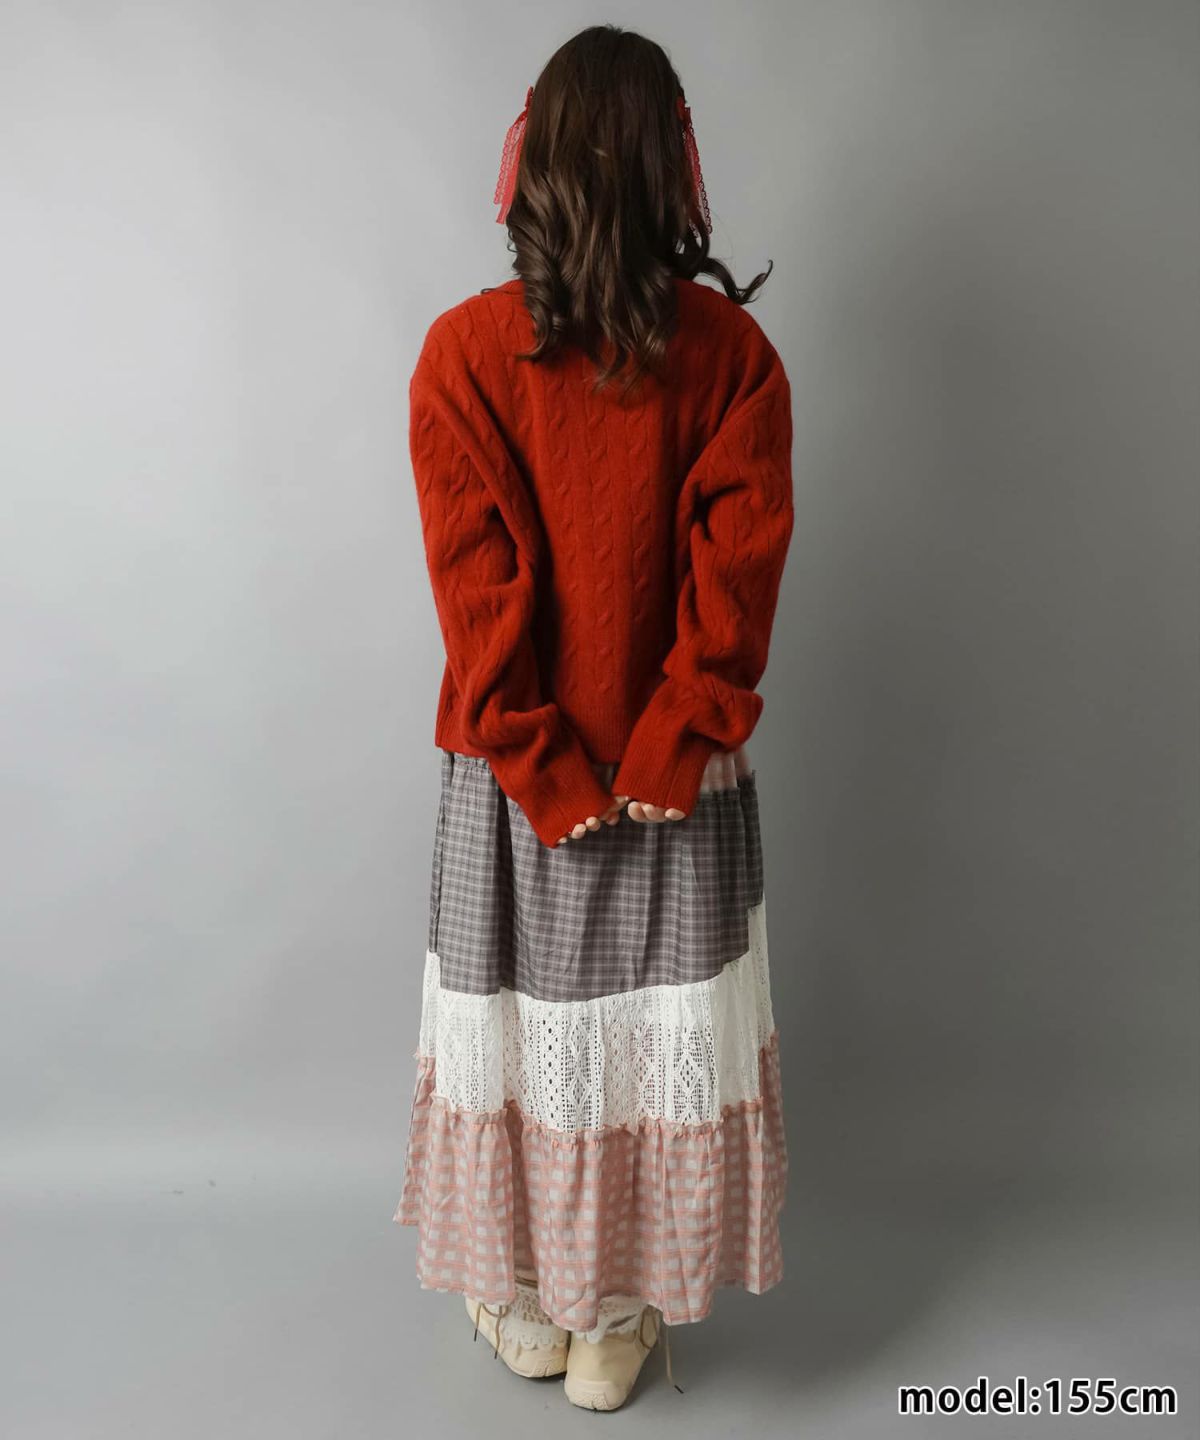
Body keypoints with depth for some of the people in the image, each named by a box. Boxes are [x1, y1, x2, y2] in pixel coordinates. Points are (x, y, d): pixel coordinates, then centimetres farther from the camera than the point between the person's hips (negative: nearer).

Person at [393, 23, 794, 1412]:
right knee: (658, 1031, 14)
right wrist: (663, 761, -8)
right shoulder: (734, 351, -6)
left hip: (509, 774, 0)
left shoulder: (465, 349, -9)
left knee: (517, 1022, 16)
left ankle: (529, 1307, 35)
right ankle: (618, 1324, 31)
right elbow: (739, 570, -11)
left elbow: (479, 588, -13)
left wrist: (546, 775, -9)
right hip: (687, 777, 1)